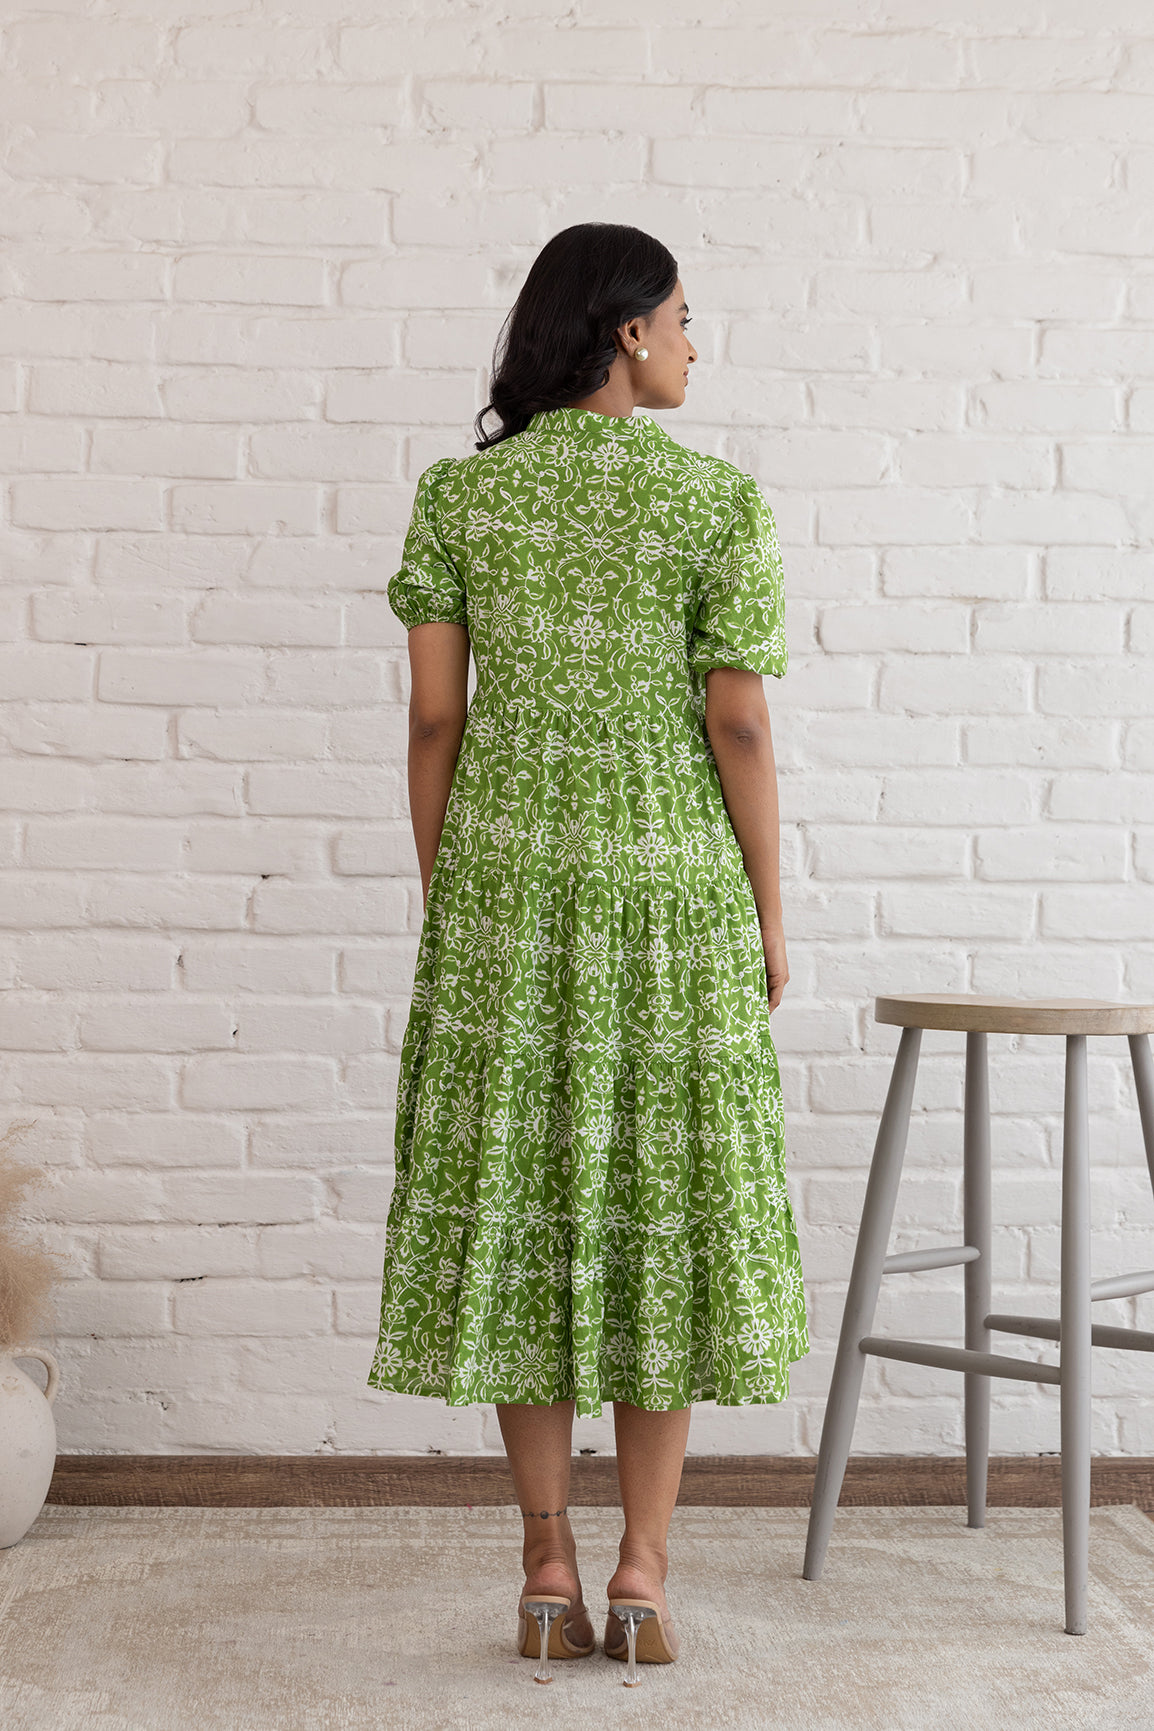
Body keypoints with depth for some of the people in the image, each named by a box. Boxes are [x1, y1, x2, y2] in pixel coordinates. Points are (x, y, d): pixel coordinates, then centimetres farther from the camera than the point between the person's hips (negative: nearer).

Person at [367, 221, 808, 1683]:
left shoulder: (458, 493, 2)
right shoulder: (717, 500, -5)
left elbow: (434, 717, 1)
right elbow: (737, 725, -8)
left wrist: (441, 906, 9)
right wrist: (768, 914, 1)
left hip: (507, 890, 2)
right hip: (672, 894, -2)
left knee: (517, 1211, 7)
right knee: (665, 1214, 7)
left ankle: (549, 1570, 11)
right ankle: (644, 1574, 8)